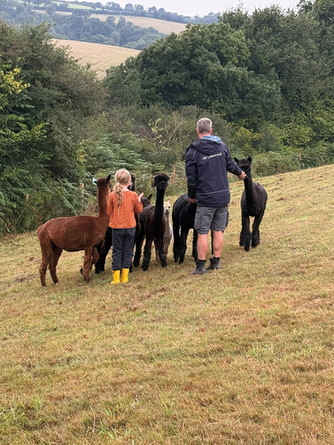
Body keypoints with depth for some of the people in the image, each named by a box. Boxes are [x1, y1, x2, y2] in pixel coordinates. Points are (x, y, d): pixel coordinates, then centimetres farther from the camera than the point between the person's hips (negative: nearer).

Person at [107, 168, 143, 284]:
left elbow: (109, 212, -1)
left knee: (117, 251, 7)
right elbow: (139, 210, 5)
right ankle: (125, 276, 12)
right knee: (128, 251, 10)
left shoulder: (112, 195, -8)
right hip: (130, 227, 0)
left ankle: (116, 277, 5)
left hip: (116, 227, 0)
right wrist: (139, 200, 21)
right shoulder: (133, 195, -7)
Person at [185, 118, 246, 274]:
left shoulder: (193, 151, -9)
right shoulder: (221, 146, 3)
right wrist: (240, 173, 38)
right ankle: (216, 262, 19)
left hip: (205, 198, -5)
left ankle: (200, 266, 3)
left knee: (202, 233, 1)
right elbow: (230, 165, 15)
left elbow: (191, 178, -7)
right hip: (223, 196, 5)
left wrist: (191, 196, 9)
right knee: (218, 231, 12)